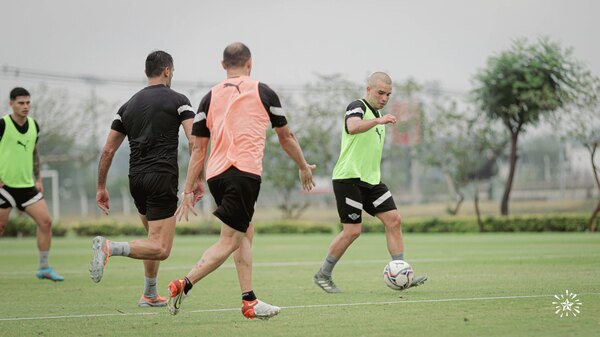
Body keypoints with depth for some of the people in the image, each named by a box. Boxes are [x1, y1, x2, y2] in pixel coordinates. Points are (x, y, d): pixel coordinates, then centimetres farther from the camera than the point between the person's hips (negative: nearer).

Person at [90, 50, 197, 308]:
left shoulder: (129, 105, 15)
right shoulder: (177, 100, 1)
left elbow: (108, 151, 13)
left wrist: (101, 187, 20)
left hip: (136, 179, 7)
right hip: (162, 178, -7)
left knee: (155, 241, 25)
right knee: (161, 249, -10)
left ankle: (150, 295, 25)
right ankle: (109, 247, -29)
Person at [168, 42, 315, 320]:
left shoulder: (210, 98, 13)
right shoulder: (263, 92, 7)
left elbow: (198, 148, 10)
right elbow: (286, 136, 17)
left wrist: (189, 189, 13)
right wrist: (304, 167, 31)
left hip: (216, 174, 5)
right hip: (245, 172, -5)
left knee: (246, 232, 19)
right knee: (230, 241, -4)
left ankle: (249, 301, 15)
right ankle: (183, 286, -19)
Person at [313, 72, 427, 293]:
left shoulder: (378, 114, 19)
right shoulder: (357, 107, -9)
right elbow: (353, 127, -34)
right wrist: (378, 121, -47)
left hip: (370, 179, 9)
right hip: (349, 178, -9)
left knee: (393, 220, -3)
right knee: (352, 230, -9)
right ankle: (323, 275, 6)